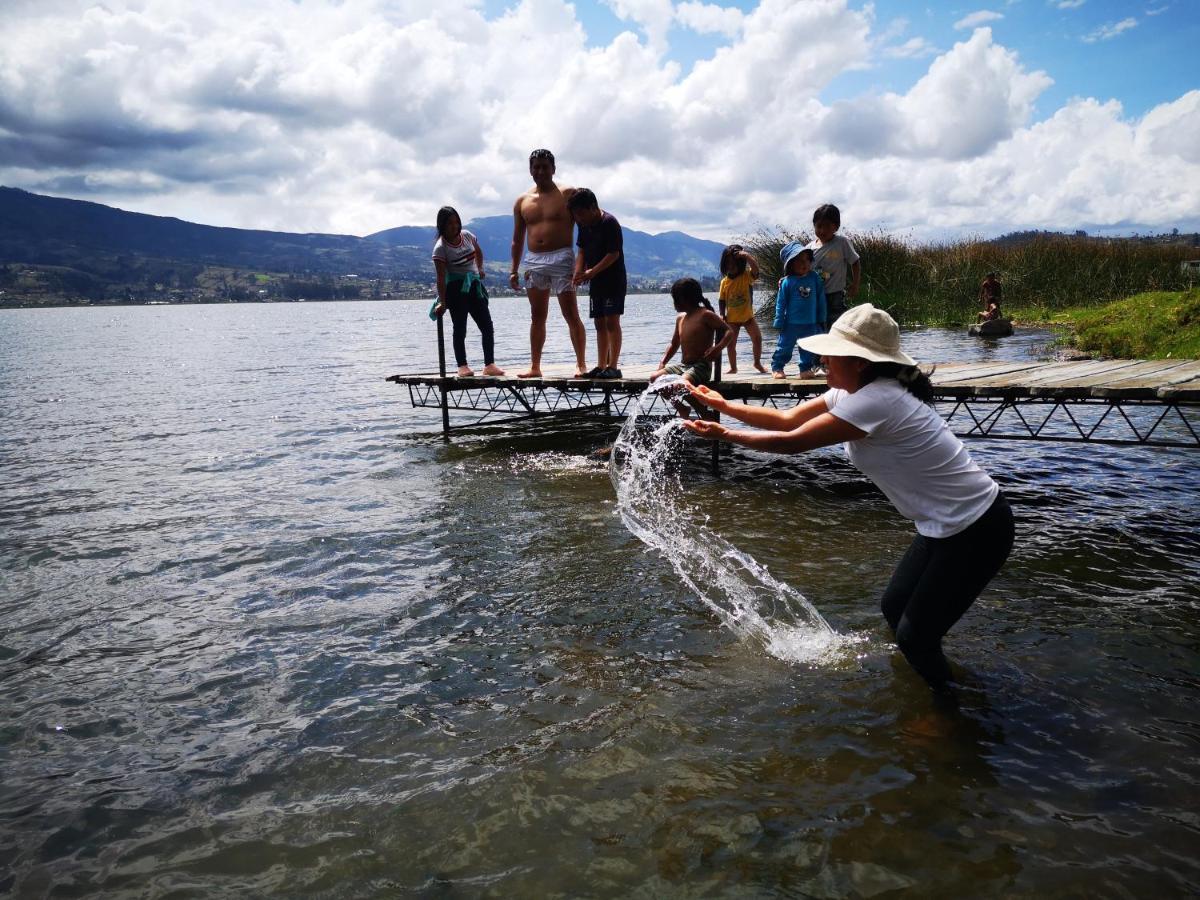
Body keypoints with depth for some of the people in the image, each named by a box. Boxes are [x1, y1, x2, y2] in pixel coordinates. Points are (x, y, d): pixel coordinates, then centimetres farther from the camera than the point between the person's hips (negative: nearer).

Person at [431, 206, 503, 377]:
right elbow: (441, 277, -17)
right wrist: (442, 302, -20)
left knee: (487, 326, 1)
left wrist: (480, 269, 12)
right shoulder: (440, 247, -13)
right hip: (455, 288, -6)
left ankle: (489, 365, 4)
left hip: (474, 285, 6)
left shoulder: (467, 235, 3)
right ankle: (462, 366, 4)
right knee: (460, 328, -2)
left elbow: (478, 252, 25)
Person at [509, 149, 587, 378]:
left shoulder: (568, 194, 1)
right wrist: (514, 270, 11)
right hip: (533, 261, 4)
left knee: (571, 315, -7)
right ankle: (534, 367, 12)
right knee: (537, 317, 7)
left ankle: (580, 364, -2)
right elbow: (517, 239, 17)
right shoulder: (522, 201, 13)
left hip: (562, 258, -4)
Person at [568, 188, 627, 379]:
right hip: (596, 282, 8)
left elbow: (614, 254, -18)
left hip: (613, 280, -8)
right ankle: (601, 366, 13)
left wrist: (591, 272, -22)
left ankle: (613, 366, -10)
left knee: (612, 321, -10)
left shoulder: (609, 222, -15)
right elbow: (582, 251, 12)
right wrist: (578, 273, -5)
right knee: (600, 323, 9)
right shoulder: (584, 225, 9)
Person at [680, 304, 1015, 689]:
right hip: (947, 524, 10)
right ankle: (933, 687, 40)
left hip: (975, 530, -10)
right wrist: (723, 405, 5)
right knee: (894, 607, 19)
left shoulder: (875, 401, -26)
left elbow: (792, 442, -21)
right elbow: (788, 419, 8)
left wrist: (723, 434, -11)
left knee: (914, 636, 0)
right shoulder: (853, 391, 3)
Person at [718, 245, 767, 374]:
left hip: (747, 316, -1)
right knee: (731, 343, 3)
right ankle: (733, 368, 16)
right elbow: (721, 299, 3)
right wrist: (722, 314, -5)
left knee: (757, 338, -6)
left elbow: (755, 268, -30)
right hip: (732, 318, 1)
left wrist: (747, 255, -32)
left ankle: (757, 363, 13)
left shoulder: (747, 276, -8)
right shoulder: (724, 281, -3)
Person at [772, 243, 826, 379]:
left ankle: (806, 369, 24)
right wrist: (779, 322, -8)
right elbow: (780, 303, -7)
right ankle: (777, 367, 20)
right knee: (784, 346, 7)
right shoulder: (787, 282, -12)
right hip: (791, 323, -3)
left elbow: (821, 299, 4)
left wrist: (821, 319, 5)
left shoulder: (814, 278, -3)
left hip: (811, 323, 3)